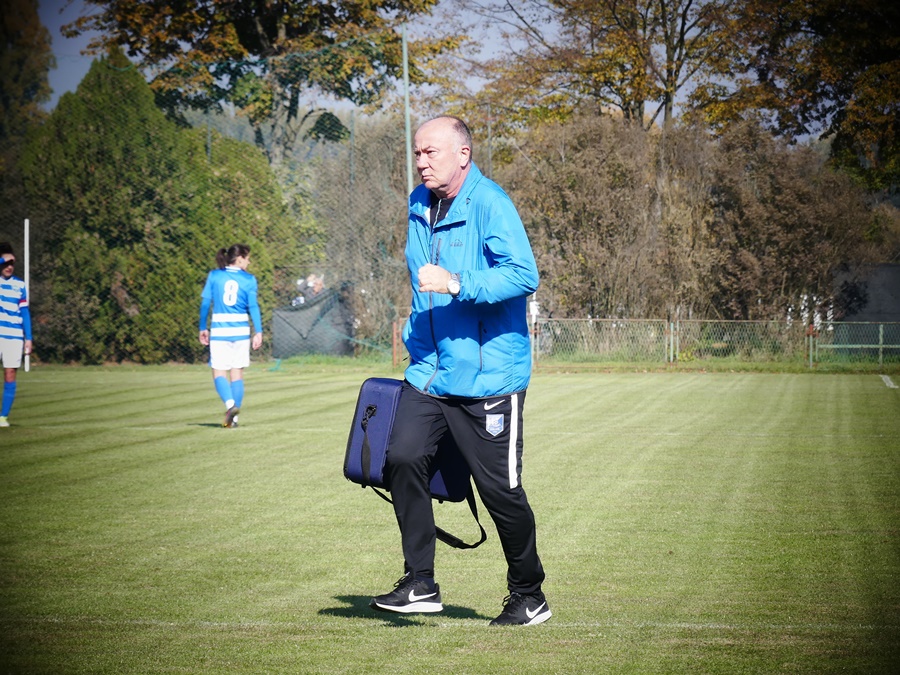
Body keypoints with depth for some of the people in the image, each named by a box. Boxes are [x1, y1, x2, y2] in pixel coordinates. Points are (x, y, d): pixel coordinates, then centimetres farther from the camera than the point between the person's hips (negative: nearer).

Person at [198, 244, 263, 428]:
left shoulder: (214, 276, 2)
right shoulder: (249, 279, 0)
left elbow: (205, 303, 1)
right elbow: (253, 306, -7)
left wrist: (203, 328, 8)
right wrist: (258, 332, -7)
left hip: (219, 330, -1)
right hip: (241, 330, 1)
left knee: (219, 372, 4)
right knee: (237, 373, 9)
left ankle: (230, 404, -22)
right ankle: (233, 418, 8)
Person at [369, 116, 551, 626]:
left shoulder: (490, 204, -13)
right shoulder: (420, 205, 12)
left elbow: (524, 275, -25)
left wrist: (456, 285, -30)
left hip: (489, 374, -6)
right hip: (429, 371, 7)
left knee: (500, 488, 0)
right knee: (404, 456, -13)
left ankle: (530, 597, 19)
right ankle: (420, 584, -3)